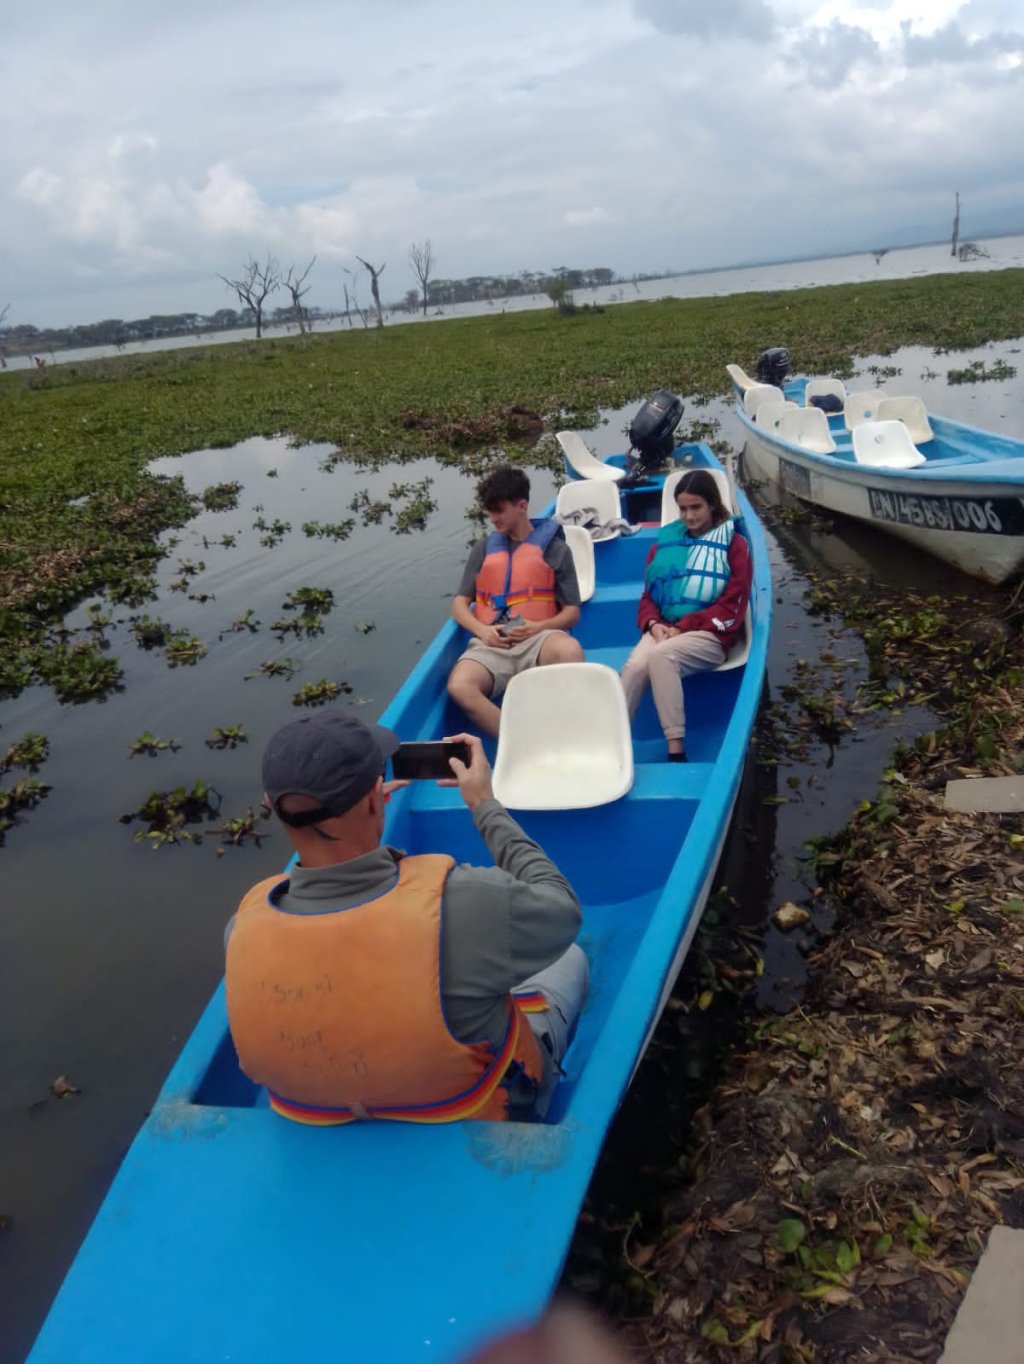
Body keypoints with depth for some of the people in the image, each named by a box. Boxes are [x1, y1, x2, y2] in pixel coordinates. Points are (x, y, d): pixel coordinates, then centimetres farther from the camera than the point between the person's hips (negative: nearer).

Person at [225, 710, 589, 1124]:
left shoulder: (245, 924, -30)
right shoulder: (454, 906, -44)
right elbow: (561, 909, -20)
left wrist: (340, 811, 0)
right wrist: (485, 805, -10)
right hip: (488, 1123, -3)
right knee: (570, 958, 26)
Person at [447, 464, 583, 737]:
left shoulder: (555, 548, 11)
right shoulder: (483, 549, 19)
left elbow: (572, 612, 8)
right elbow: (459, 604, 16)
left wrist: (538, 627, -13)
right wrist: (481, 630, -6)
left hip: (537, 639, -2)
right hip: (492, 645, 2)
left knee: (570, 651, -38)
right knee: (459, 687, -31)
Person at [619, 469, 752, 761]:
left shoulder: (734, 544, 8)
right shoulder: (666, 540, 19)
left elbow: (731, 607, -1)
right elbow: (648, 595, 17)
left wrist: (683, 627, -12)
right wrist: (653, 623, -6)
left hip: (710, 635, -3)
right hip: (664, 630, 3)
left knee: (660, 655, -36)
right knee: (635, 666, -32)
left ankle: (676, 752, -36)